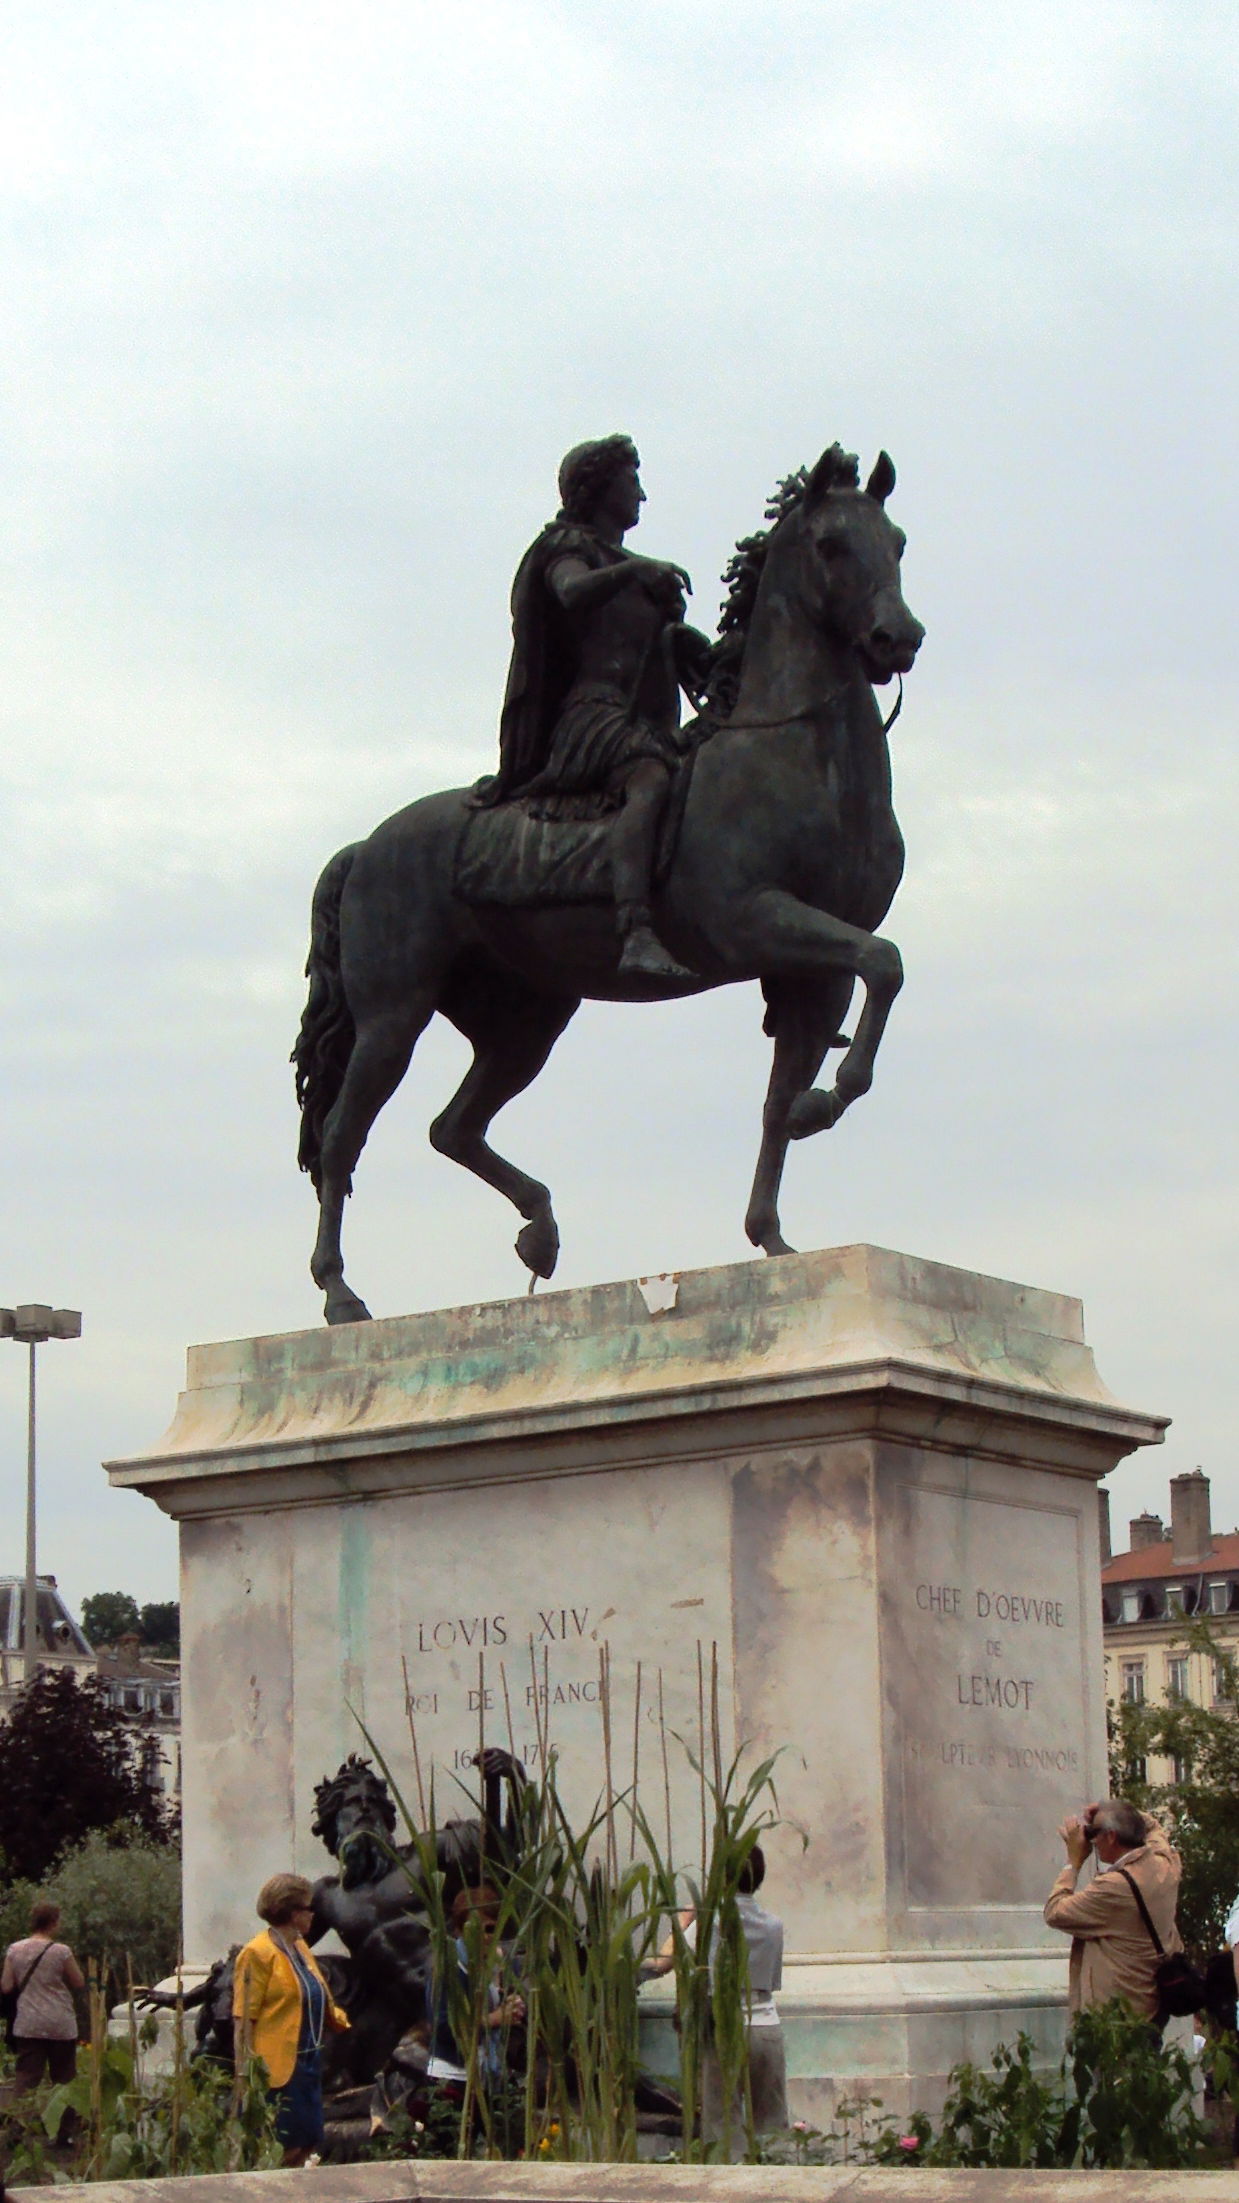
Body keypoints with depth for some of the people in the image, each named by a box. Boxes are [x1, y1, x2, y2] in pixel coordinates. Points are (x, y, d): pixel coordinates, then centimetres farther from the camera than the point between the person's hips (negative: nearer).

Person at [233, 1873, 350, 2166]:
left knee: (308, 2144, 9)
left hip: (308, 2064, 9)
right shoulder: (258, 1953, -11)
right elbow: (243, 2019, -15)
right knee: (282, 2150, -8)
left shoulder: (301, 1948, 15)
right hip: (276, 2072, -9)